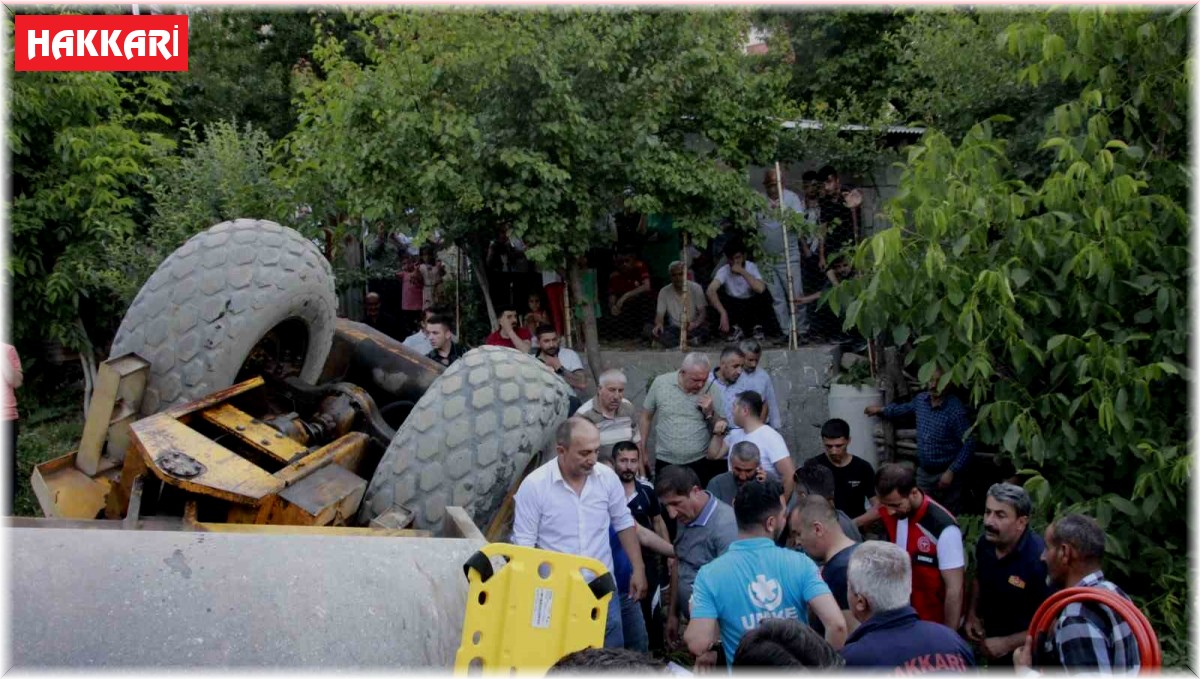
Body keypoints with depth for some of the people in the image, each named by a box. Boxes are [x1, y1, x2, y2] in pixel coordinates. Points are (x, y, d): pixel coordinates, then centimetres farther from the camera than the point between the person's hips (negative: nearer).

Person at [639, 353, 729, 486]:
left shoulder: (710, 390, -5)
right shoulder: (660, 383, -6)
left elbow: (722, 428, 4)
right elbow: (646, 418, 5)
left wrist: (709, 413, -15)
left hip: (701, 463, 0)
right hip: (665, 463, 0)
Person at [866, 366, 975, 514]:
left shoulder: (956, 409, -20)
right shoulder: (920, 399, 0)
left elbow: (969, 444, -18)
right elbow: (905, 408, 24)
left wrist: (952, 472, -19)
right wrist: (880, 410, 31)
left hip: (945, 474, -6)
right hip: (923, 472, 6)